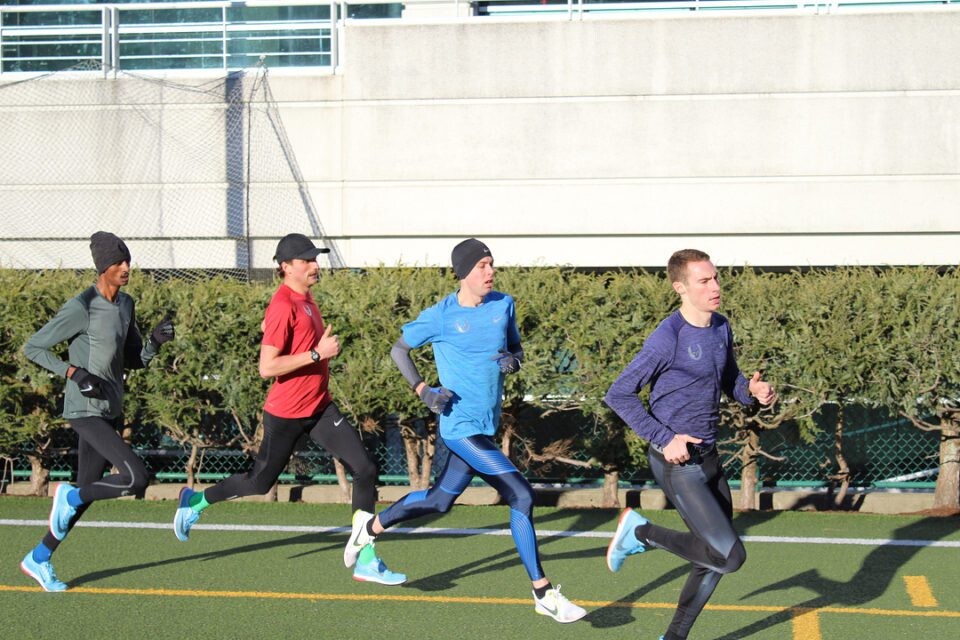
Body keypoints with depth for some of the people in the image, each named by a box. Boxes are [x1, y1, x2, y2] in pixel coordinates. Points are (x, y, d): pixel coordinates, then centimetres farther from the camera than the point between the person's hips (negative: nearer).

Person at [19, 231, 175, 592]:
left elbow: (134, 361, 16)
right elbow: (32, 348, -10)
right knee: (137, 479, -19)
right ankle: (68, 496, 4)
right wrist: (75, 373, -19)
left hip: (111, 412, 9)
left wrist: (155, 341, -4)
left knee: (87, 492, 13)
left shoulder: (126, 305, 9)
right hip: (85, 411, -8)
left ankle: (38, 559, 27)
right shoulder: (81, 308, -15)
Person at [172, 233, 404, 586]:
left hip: (320, 408, 8)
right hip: (286, 414, -8)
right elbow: (266, 367, -25)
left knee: (365, 469, -6)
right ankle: (196, 500, 38)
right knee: (259, 483, 9)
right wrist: (317, 353, -26)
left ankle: (366, 560, -1)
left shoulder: (305, 297, 8)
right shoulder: (283, 306, -20)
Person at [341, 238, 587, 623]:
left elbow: (516, 347, 17)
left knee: (439, 501, 21)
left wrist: (513, 360, -7)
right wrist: (422, 390, -9)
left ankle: (371, 526, 44)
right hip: (461, 427, -7)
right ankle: (544, 594, -7)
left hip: (486, 425, 7)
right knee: (521, 496, -15)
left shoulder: (504, 305, 4)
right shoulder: (441, 316, -10)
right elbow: (399, 350, 4)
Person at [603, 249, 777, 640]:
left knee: (717, 558, 15)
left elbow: (730, 381, 20)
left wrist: (752, 391, -3)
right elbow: (618, 395, -15)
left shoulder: (721, 328, 6)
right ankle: (640, 533, 5)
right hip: (677, 463, -8)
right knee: (730, 556, -13)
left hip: (708, 457, 8)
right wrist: (663, 439, -19)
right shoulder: (669, 339, -18)